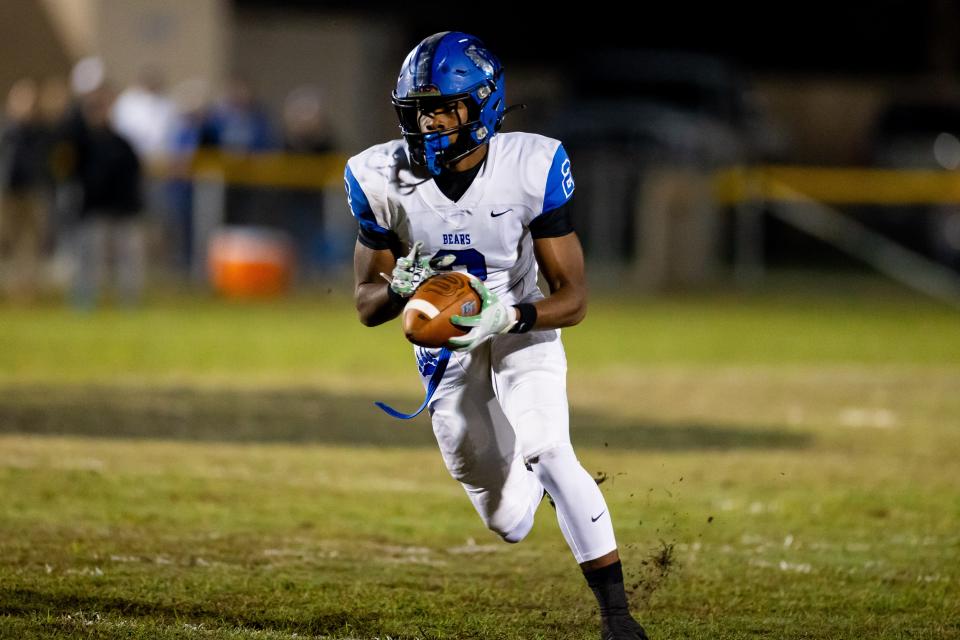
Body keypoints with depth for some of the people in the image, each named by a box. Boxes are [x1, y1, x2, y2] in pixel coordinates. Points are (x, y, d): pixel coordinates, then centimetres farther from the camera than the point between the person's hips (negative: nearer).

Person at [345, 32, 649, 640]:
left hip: (522, 328, -2)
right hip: (446, 347, 2)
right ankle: (532, 473, 47)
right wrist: (401, 287, -31)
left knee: (547, 453, -29)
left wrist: (510, 316, -39)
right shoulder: (384, 180, -18)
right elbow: (367, 304, -7)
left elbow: (573, 296, -19)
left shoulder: (532, 168, -23)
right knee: (508, 523, 7)